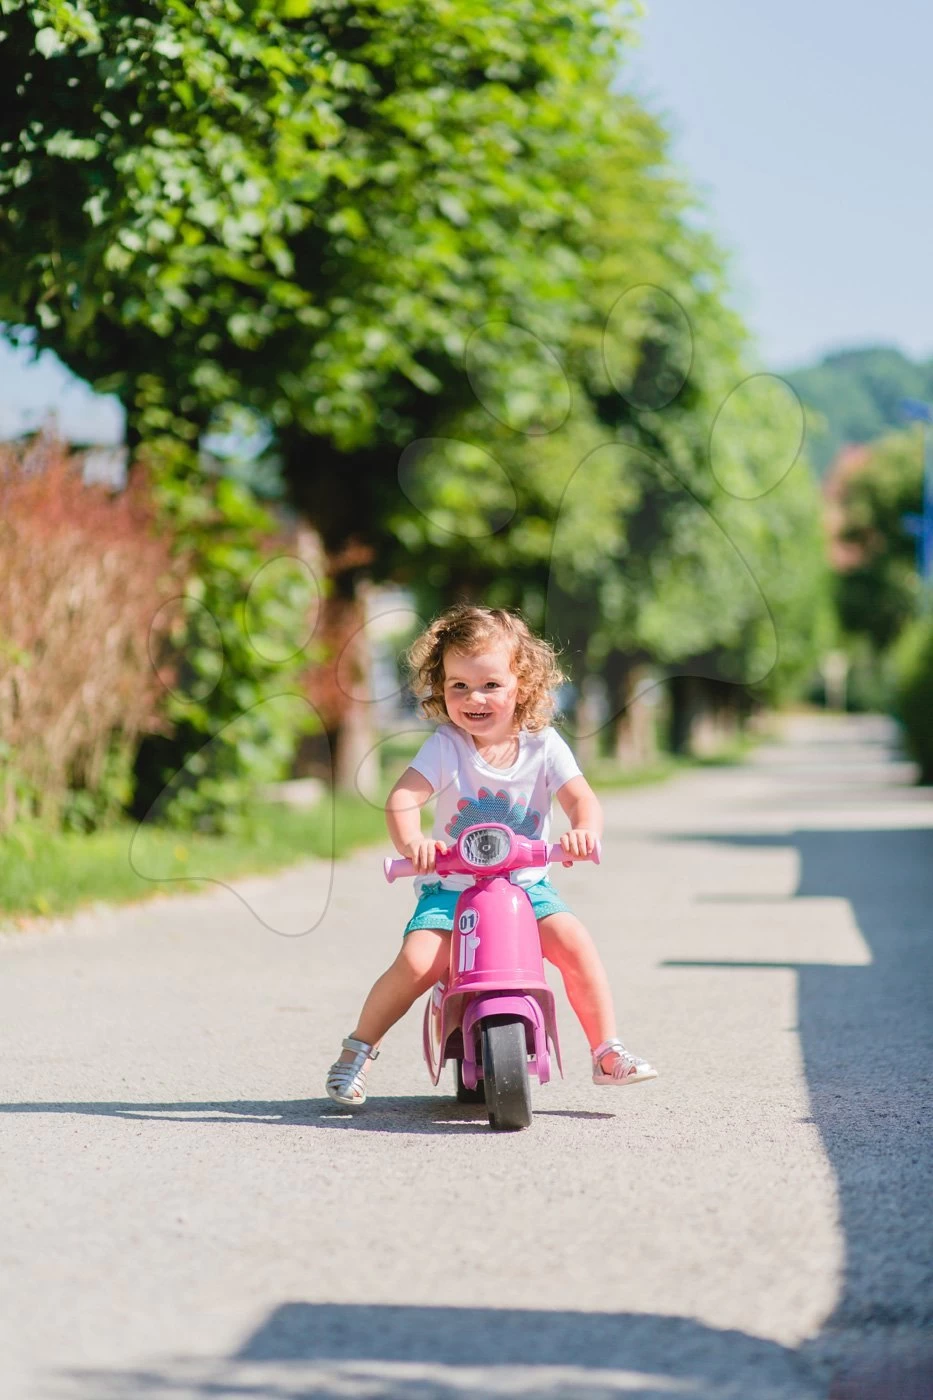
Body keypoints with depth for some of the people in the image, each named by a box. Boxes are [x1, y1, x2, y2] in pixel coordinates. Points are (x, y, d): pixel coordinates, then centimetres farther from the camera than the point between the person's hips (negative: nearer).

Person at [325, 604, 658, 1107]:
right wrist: (411, 843, -43)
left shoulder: (542, 744, -5)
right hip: (451, 888, -1)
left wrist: (585, 831, -38)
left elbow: (582, 798, -14)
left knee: (575, 942, -22)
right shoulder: (446, 746, -10)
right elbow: (401, 799, -22)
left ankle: (607, 1053, -7)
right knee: (417, 962, -22)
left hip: (526, 883, 1)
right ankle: (356, 1050, 1)